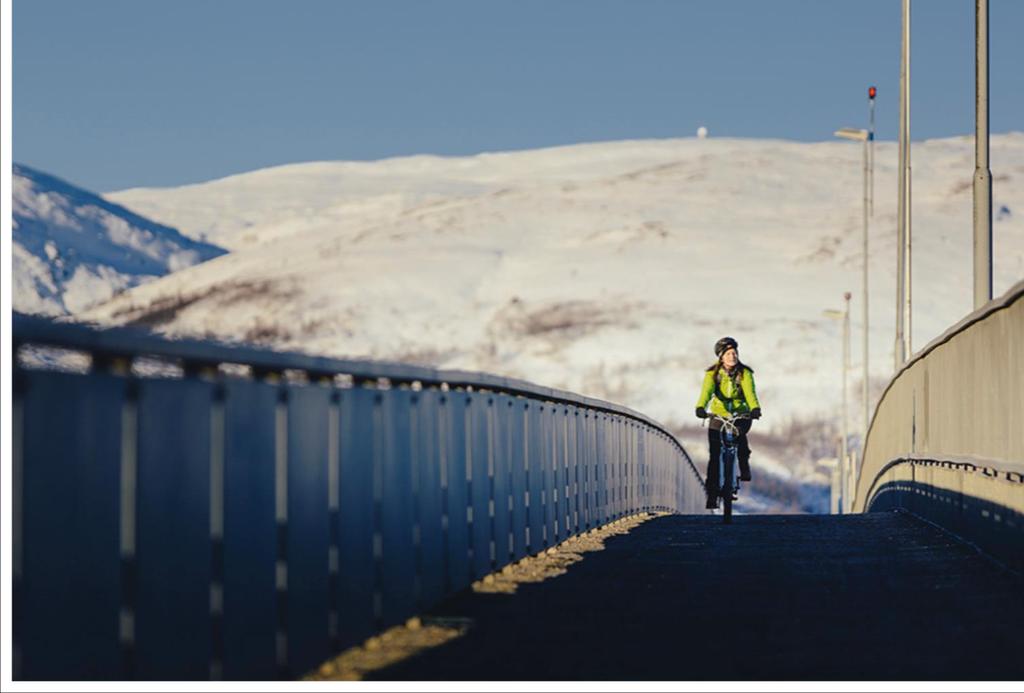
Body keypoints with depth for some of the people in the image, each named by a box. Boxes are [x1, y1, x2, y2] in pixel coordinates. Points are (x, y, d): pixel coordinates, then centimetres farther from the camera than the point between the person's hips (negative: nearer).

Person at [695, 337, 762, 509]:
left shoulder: (745, 373, -10)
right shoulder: (712, 373, -9)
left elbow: (750, 393, -26)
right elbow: (706, 391, -25)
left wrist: (755, 408, -47)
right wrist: (700, 408, -46)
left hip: (741, 415, -1)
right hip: (719, 415, 1)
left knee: (740, 433, -33)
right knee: (715, 456, -5)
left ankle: (744, 467, -9)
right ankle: (712, 493, 6)